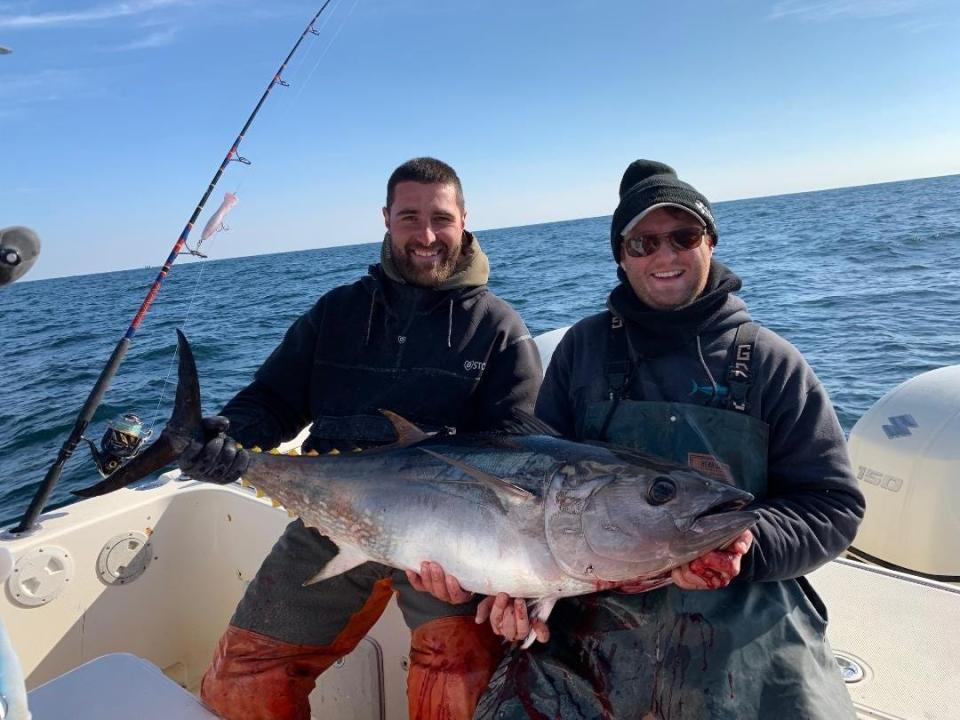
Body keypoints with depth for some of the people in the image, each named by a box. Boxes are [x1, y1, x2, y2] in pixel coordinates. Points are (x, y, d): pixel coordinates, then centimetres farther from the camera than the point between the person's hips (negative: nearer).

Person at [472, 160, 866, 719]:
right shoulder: (584, 347, 3)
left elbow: (834, 504, 0)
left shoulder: (771, 363, 0)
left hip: (746, 627, 0)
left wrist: (749, 545, -18)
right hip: (593, 619, 1)